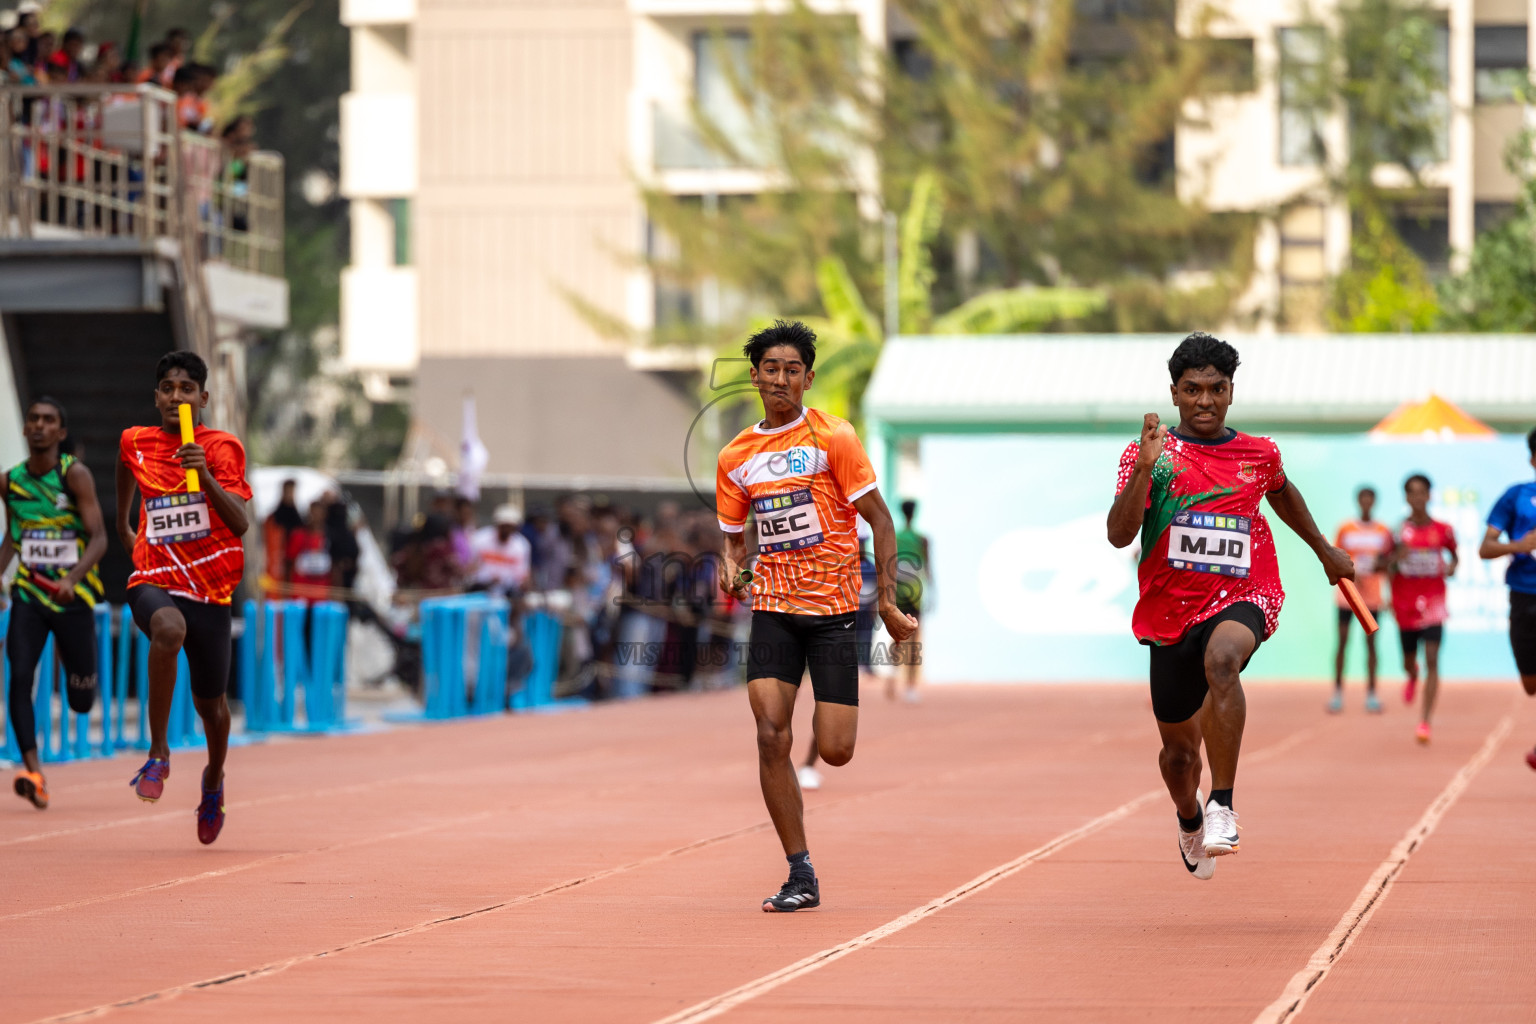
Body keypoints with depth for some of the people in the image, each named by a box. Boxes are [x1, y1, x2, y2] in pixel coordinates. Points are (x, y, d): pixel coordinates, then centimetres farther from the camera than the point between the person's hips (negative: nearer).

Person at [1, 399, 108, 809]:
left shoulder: (75, 475, -9)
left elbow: (99, 538, -14)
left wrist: (71, 578, -29)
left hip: (73, 596, -2)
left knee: (81, 702, 6)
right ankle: (33, 772, -22)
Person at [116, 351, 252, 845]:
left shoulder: (222, 448, -5)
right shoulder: (135, 442, 4)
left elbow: (240, 524, -16)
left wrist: (206, 476, -30)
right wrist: (123, 524, 40)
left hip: (210, 587, 0)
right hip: (154, 580, 0)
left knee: (209, 702, 10)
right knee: (168, 629, -37)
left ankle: (214, 779, 43)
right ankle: (158, 751, -28)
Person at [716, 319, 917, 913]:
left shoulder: (833, 438, -5)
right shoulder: (735, 458, 8)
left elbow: (880, 519, -3)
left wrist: (887, 601, -9)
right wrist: (730, 567, -4)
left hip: (833, 606, -3)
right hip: (773, 607, 3)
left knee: (835, 752, -7)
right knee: (770, 738, -12)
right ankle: (801, 877, -4)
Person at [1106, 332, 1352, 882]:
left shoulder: (1259, 454, 5)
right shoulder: (1150, 454, -3)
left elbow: (1282, 492, 29)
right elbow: (1119, 535, -16)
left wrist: (1325, 551, 39)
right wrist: (1145, 468, -29)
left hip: (1242, 600, -1)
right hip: (1171, 613, 1)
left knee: (1221, 660, -38)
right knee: (1179, 750, 12)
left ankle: (1223, 805, -38)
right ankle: (1189, 821, 47)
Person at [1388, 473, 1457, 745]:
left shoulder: (1443, 530, -2)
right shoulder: (1398, 530, -2)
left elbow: (1454, 554, 16)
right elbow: (1388, 570, 1)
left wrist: (1452, 566, -6)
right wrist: (1395, 559, -21)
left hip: (1432, 602, -1)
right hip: (1405, 604, 1)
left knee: (1432, 661, -14)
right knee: (1409, 663, 13)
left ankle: (1425, 722, -15)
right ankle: (1412, 677, 53)